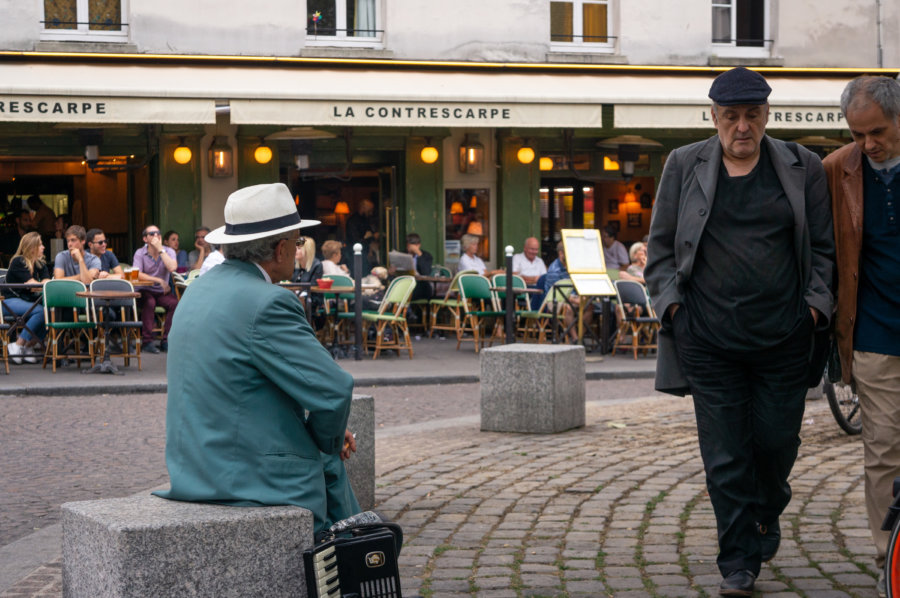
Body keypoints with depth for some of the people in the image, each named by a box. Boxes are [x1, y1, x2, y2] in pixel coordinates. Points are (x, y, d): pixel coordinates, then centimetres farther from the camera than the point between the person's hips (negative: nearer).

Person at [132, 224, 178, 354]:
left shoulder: (168, 251, 3)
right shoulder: (140, 253, -1)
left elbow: (172, 268, -18)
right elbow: (137, 275, -16)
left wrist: (160, 249, -15)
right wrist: (159, 280, -20)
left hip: (162, 292, 2)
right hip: (146, 291, -2)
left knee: (174, 302, -27)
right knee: (149, 303, -34)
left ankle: (166, 340, -18)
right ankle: (147, 341, -25)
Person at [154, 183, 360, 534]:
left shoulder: (201, 290, 9)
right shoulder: (266, 304, -20)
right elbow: (333, 390, -23)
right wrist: (328, 438, 1)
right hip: (248, 477, -9)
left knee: (330, 464, 26)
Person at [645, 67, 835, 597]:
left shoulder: (802, 168, 7)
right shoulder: (684, 166, 6)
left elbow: (824, 248, 11)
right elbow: (661, 247, 10)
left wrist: (816, 305, 0)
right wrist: (672, 303, -1)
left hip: (783, 337, 1)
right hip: (708, 340, -1)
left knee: (777, 441, 7)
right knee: (725, 457, 0)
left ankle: (767, 512, 40)